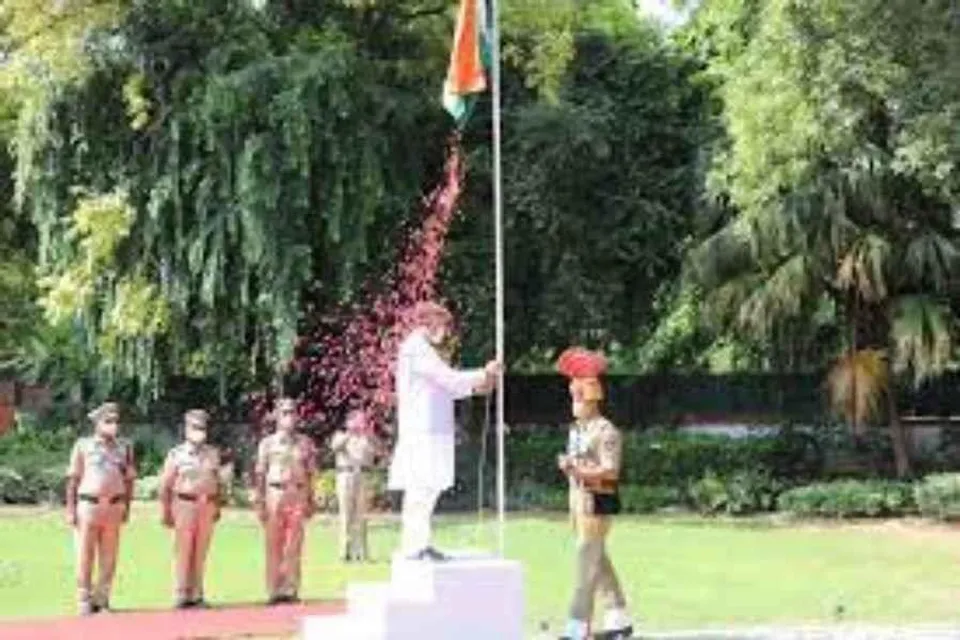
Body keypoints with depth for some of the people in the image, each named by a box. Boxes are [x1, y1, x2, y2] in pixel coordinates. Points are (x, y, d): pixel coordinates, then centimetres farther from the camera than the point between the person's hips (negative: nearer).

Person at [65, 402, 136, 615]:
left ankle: (102, 598, 12)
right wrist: (70, 509, -4)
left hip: (113, 507, 2)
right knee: (85, 556, 0)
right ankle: (84, 601, 6)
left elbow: (128, 480, 11)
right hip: (88, 505, -2)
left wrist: (126, 507, 5)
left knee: (109, 557, 4)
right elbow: (73, 479, 1)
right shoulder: (83, 446, 2)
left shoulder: (124, 447, 8)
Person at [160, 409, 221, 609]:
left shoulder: (213, 454, 12)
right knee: (183, 553, -2)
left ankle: (197, 594, 12)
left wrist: (217, 507, 13)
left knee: (201, 553, 6)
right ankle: (181, 595, 3)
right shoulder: (176, 454, 0)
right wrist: (166, 511, -4)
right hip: (185, 504, -4)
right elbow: (165, 485, -1)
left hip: (207, 506, 4)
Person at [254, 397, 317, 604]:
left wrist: (310, 501, 7)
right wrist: (260, 502, -2)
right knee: (274, 546, 1)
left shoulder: (305, 443, 9)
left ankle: (292, 589, 5)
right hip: (275, 495, -1)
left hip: (298, 496, 1)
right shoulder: (267, 443, 5)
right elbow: (260, 475, 4)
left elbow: (310, 474, 11)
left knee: (294, 548, 0)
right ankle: (274, 590, 6)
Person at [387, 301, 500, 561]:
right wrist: (484, 374, -6)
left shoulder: (421, 348, 21)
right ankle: (414, 546, -9)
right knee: (421, 489, -10)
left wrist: (475, 387, 14)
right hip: (422, 431, -11)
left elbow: (442, 388, 23)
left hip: (428, 431, 11)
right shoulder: (417, 349, -12)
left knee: (427, 489, 11)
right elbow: (449, 379, -16)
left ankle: (419, 544, 14)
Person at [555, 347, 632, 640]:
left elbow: (611, 470, -19)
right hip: (578, 497, 9)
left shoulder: (605, 431, -14)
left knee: (587, 561, -8)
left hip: (598, 500, -9)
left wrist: (581, 471, -28)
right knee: (598, 560, 14)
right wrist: (566, 465, 6)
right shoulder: (576, 429, 13)